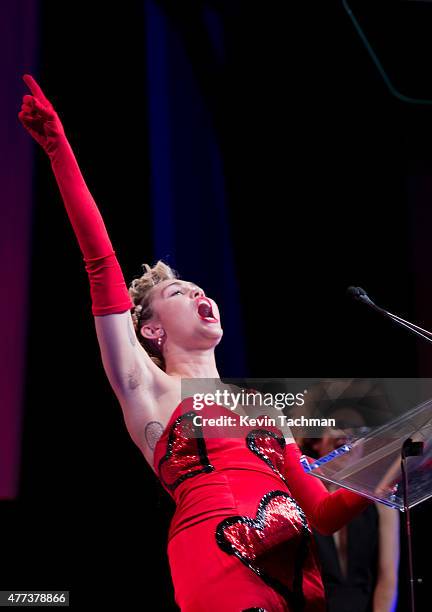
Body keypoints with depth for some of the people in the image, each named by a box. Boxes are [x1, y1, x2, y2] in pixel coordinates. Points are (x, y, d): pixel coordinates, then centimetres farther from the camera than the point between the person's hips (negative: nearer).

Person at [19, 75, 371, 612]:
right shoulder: (149, 392, 14)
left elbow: (321, 513, 22)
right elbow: (103, 270, 5)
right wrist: (60, 152, 0)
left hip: (298, 569, 5)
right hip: (220, 560, -5)